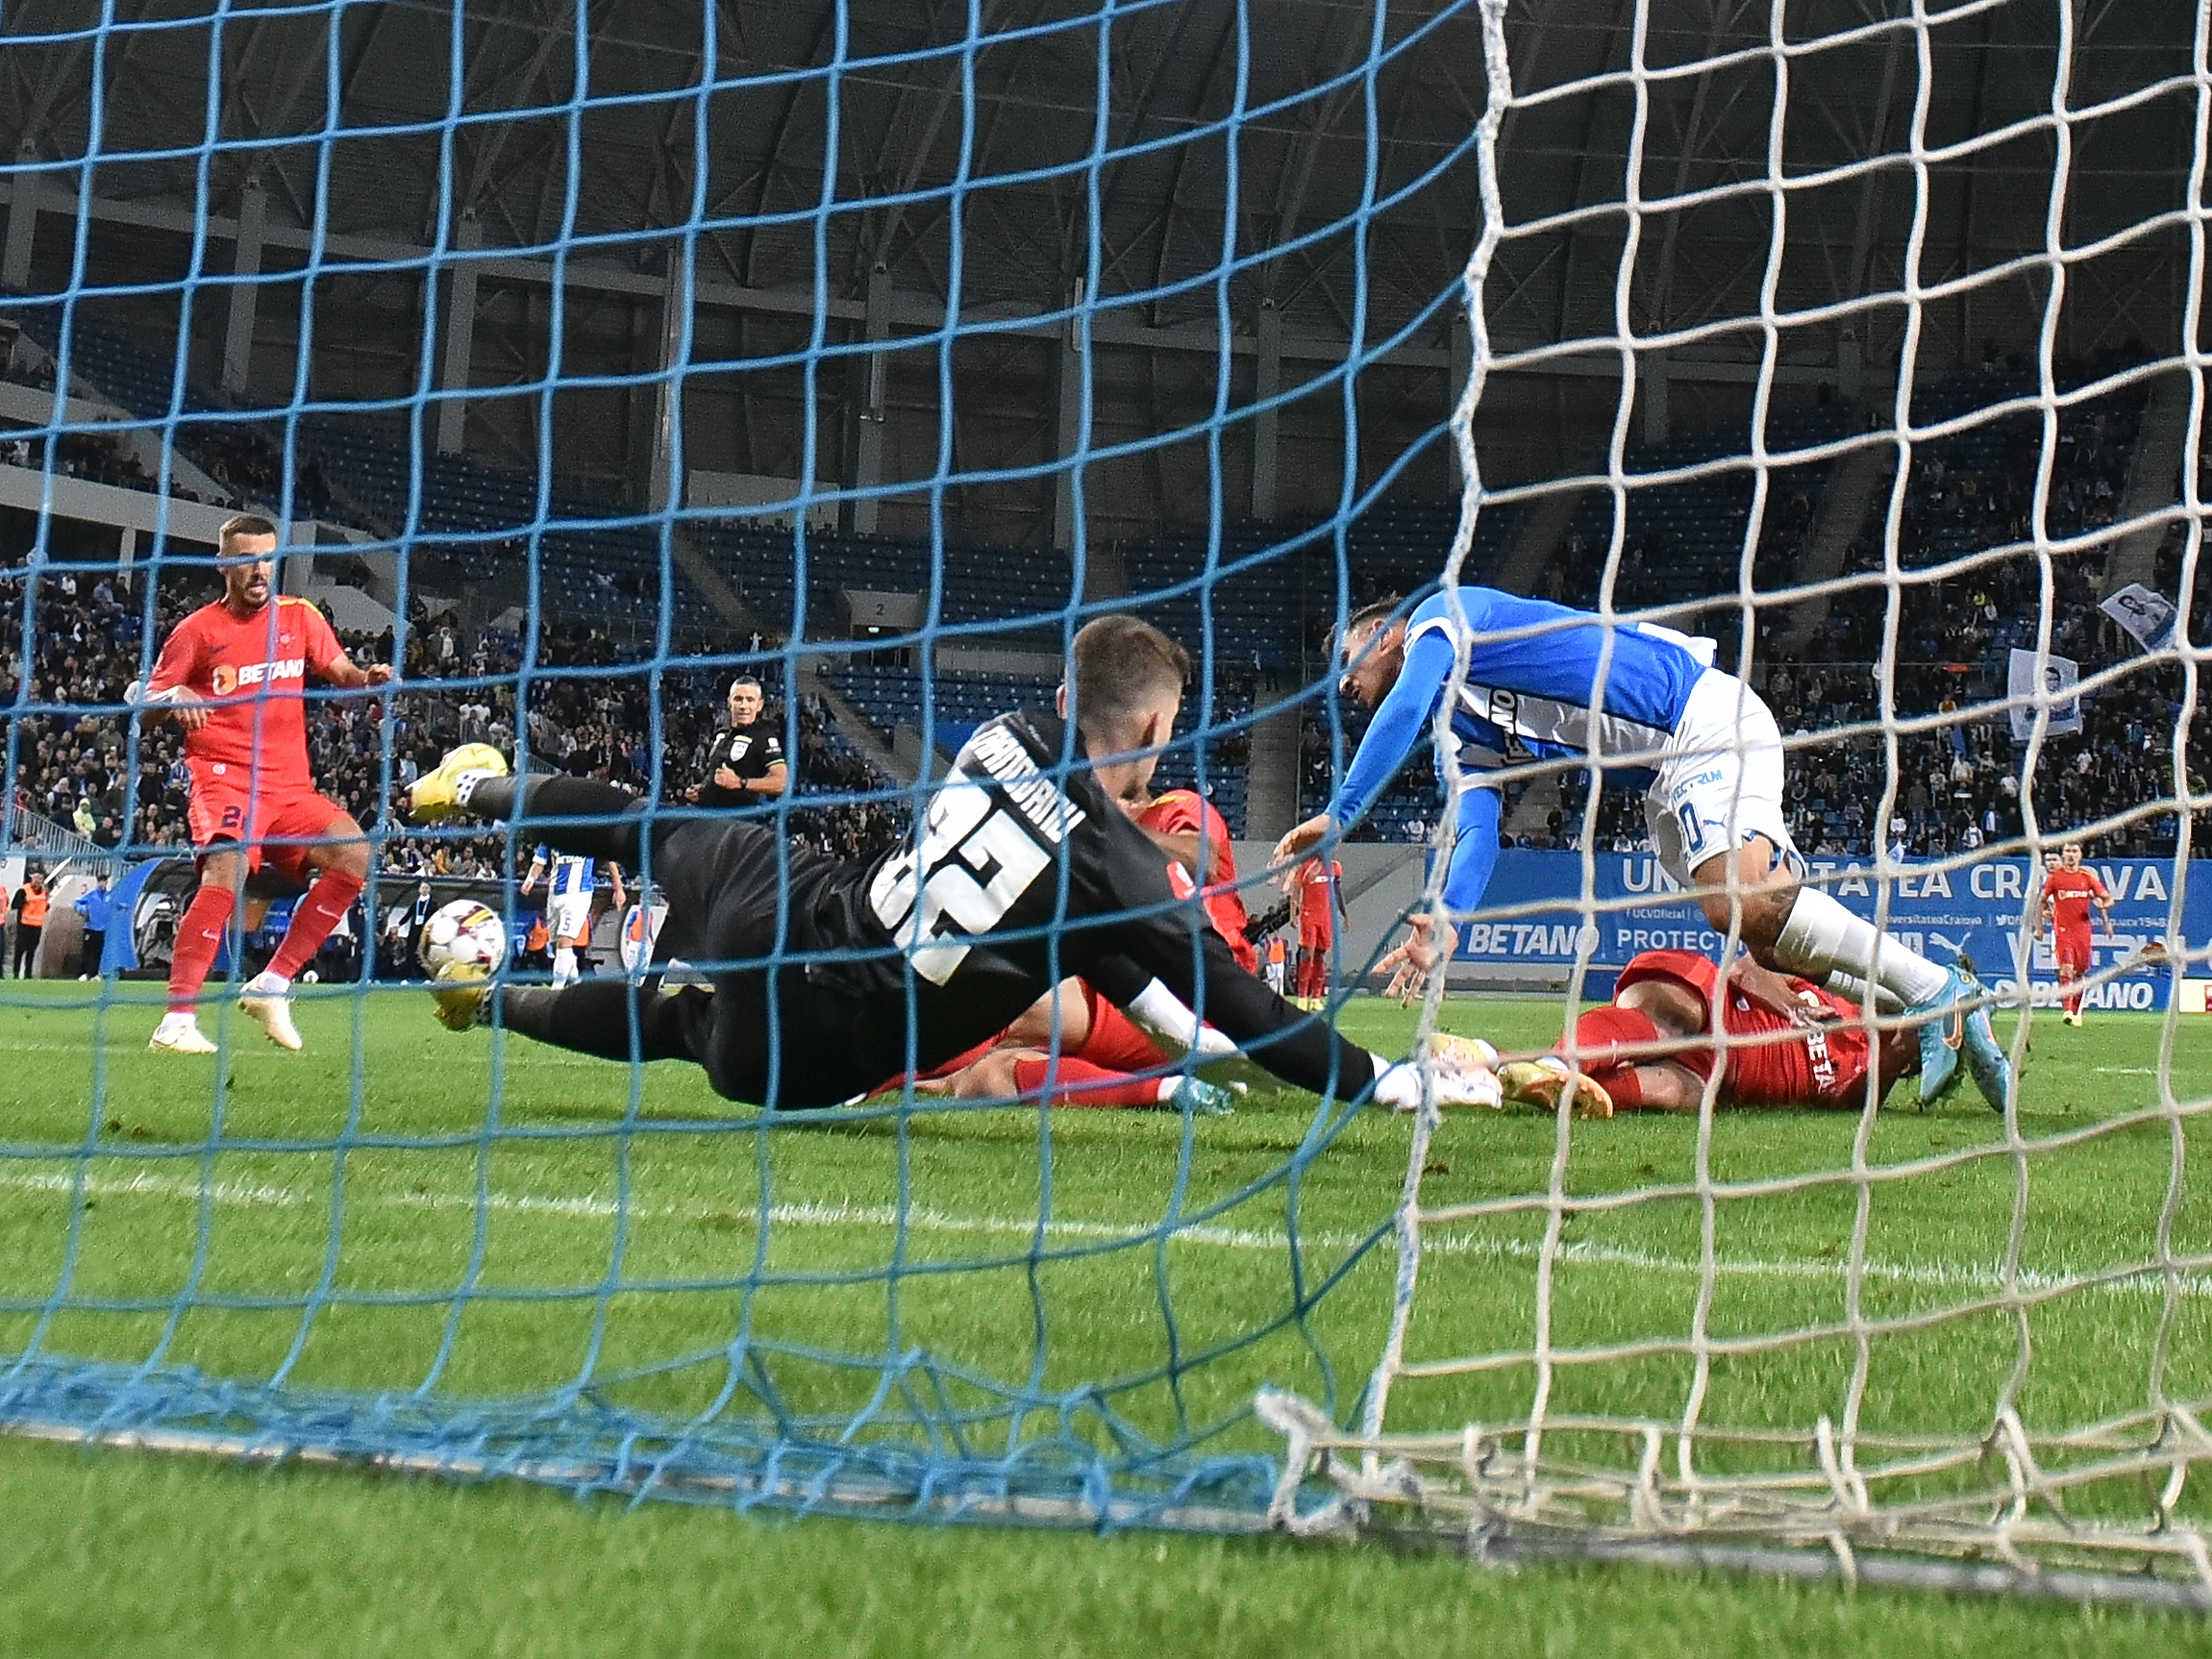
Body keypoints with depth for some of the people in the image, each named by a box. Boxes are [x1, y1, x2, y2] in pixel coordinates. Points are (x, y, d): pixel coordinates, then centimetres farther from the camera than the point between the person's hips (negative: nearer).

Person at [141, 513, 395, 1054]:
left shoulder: (300, 617, 12)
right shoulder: (197, 630, 2)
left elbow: (340, 672, 14)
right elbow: (146, 699, 4)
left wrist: (367, 678, -10)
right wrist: (175, 698, -20)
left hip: (289, 783, 5)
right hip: (224, 778, -5)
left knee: (353, 851, -15)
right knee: (227, 869, -29)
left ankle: (272, 984, -7)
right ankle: (177, 1021, -27)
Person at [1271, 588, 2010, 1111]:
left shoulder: (1438, 617, -2)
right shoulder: (1463, 735, 21)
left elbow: (1403, 709, -21)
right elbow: (1475, 829, 8)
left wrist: (1338, 814, -25)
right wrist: (1446, 922, -8)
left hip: (1702, 713, -9)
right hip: (1668, 776, 9)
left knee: (1738, 902, -28)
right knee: (1769, 944, 1)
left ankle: (1937, 991, -21)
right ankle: (1939, 1021, 5)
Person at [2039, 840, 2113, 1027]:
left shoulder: (2088, 876, 5)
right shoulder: (2054, 877, 1)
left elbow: (2106, 898, 9)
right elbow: (2042, 901, 10)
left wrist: (2104, 904, -14)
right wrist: (2039, 926, 5)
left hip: (2083, 928, 2)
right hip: (2062, 929, -2)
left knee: (2081, 971, 9)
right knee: (2066, 968, -16)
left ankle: (2076, 1011, 23)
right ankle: (2067, 1010, -21)